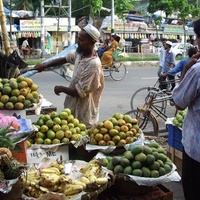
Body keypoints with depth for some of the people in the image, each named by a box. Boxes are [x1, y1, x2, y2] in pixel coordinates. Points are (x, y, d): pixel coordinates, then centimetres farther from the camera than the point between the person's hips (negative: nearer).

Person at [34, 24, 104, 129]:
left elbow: (79, 92, -26)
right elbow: (65, 59, 16)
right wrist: (45, 64, 5)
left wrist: (61, 89, -10)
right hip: (74, 108, 8)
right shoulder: (80, 53, -3)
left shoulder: (93, 64, -29)